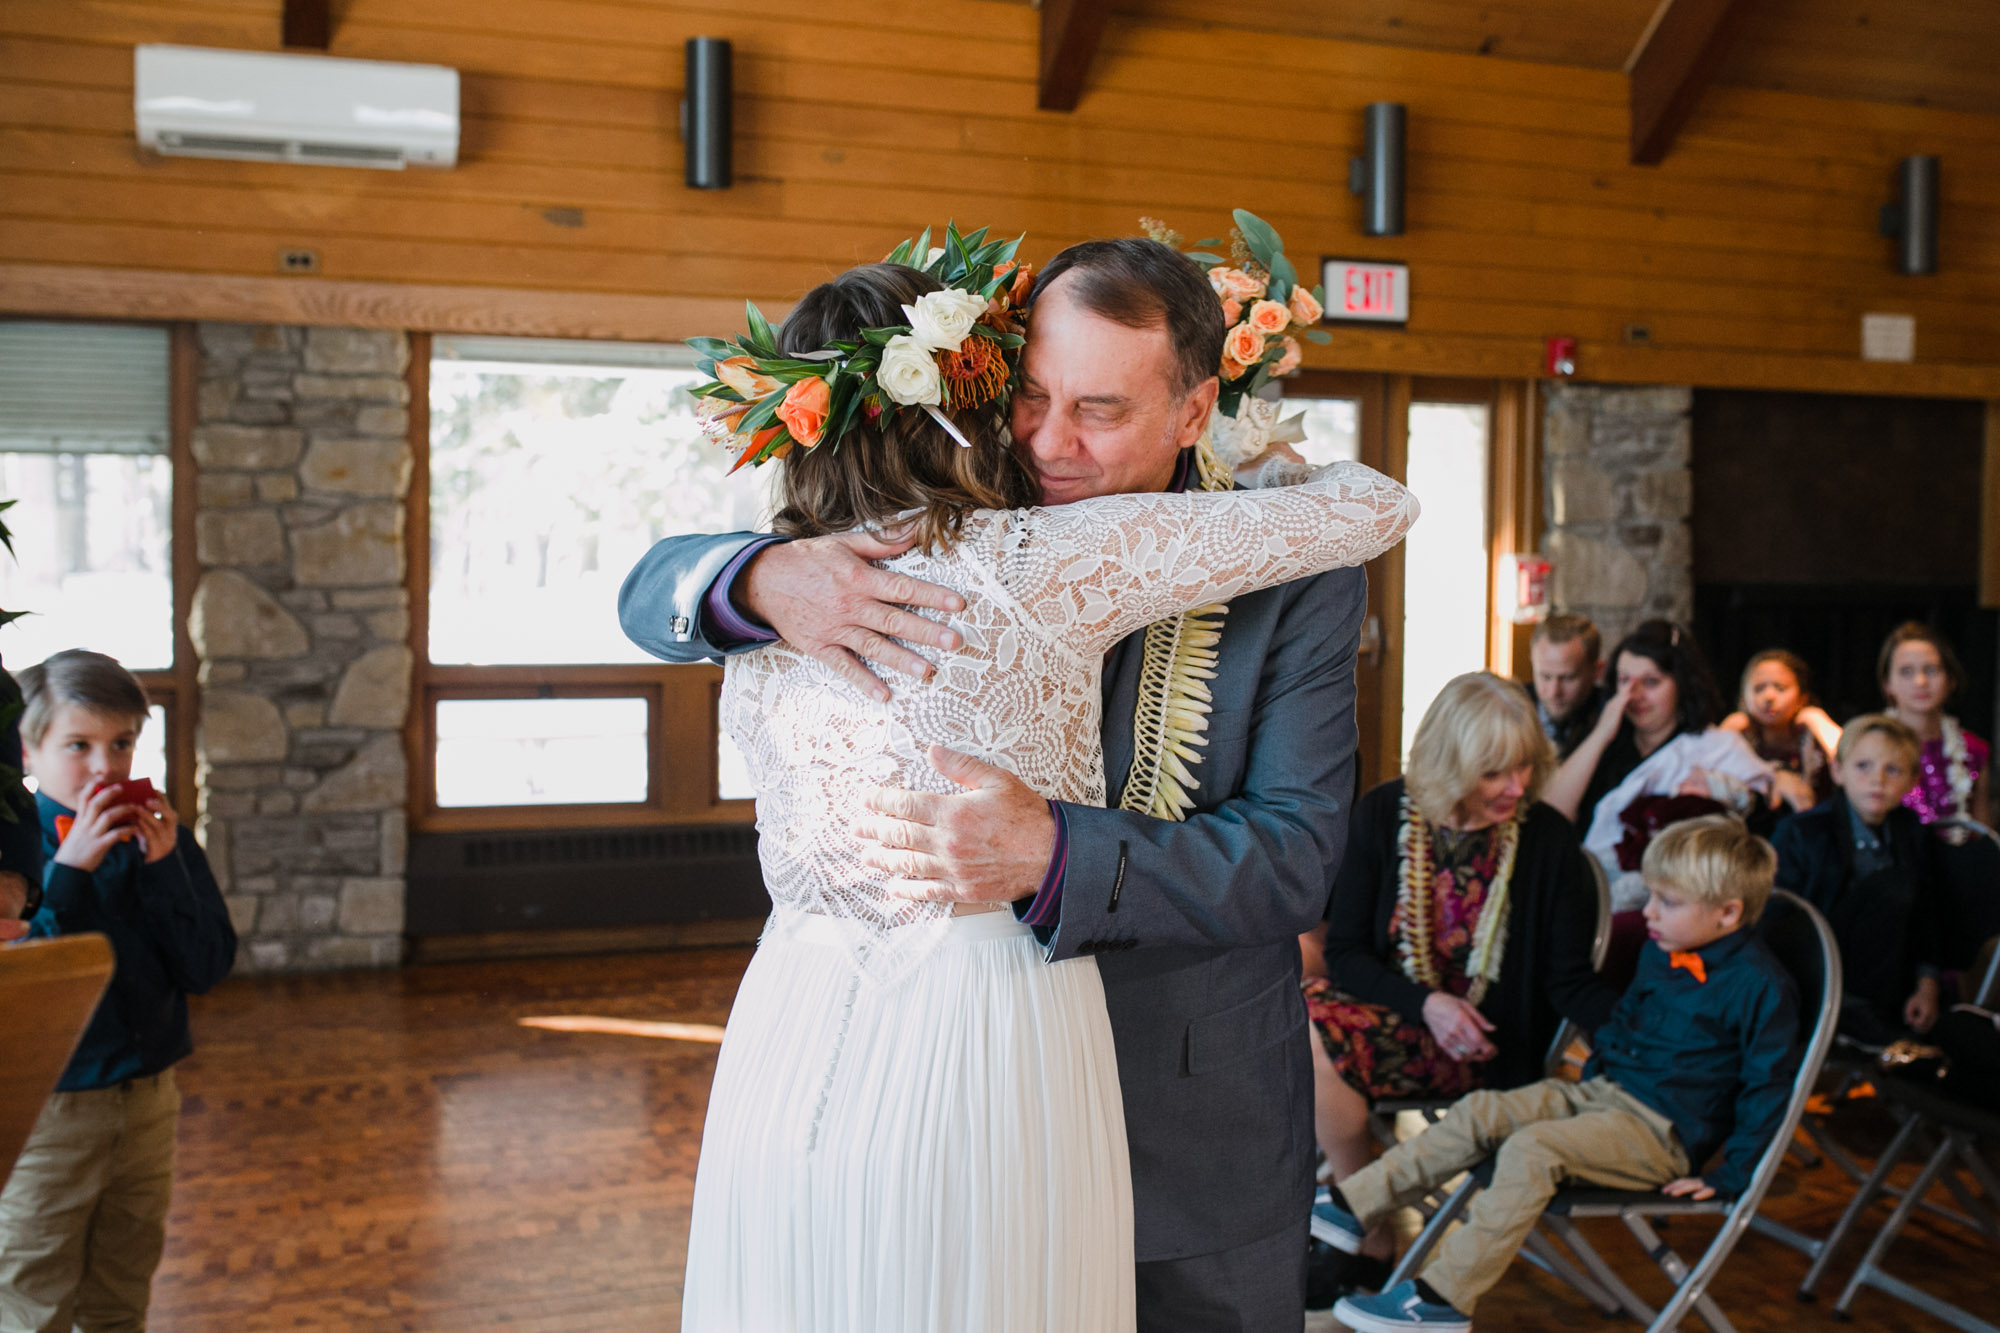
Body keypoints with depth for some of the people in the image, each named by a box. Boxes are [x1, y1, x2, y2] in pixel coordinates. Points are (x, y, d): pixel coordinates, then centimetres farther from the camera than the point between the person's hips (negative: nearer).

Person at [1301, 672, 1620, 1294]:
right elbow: (1346, 951, -3)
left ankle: (1372, 1244, -9)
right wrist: (1426, 1003, -19)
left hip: (1482, 1039, -4)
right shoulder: (1385, 814, -3)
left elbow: (1570, 981, -5)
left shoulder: (1548, 840, -9)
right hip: (1394, 1007, 4)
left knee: (1312, 1046, -27)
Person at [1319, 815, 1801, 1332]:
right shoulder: (1663, 954, 11)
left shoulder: (1759, 985, -15)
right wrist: (1593, 1073, 20)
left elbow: (1770, 1086, -14)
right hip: (1604, 1092, 8)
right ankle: (1352, 1207, -7)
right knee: (1480, 1112, -7)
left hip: (1662, 1132, -8)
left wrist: (1729, 1177, -14)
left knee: (1532, 1149, -28)